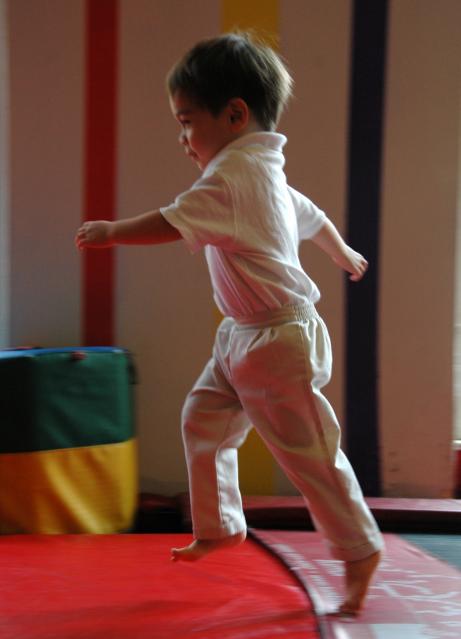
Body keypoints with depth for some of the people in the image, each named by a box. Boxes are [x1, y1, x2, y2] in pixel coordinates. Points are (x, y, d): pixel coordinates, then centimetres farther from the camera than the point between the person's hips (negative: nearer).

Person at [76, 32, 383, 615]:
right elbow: (313, 217, 28)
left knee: (306, 450, -2)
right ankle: (218, 527, 27)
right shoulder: (265, 170, 13)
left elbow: (172, 223, -26)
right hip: (244, 338, 10)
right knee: (203, 421, 14)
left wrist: (112, 232, -12)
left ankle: (360, 549, 10)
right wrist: (343, 253, 47)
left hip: (279, 340, -10)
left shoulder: (232, 173, -20)